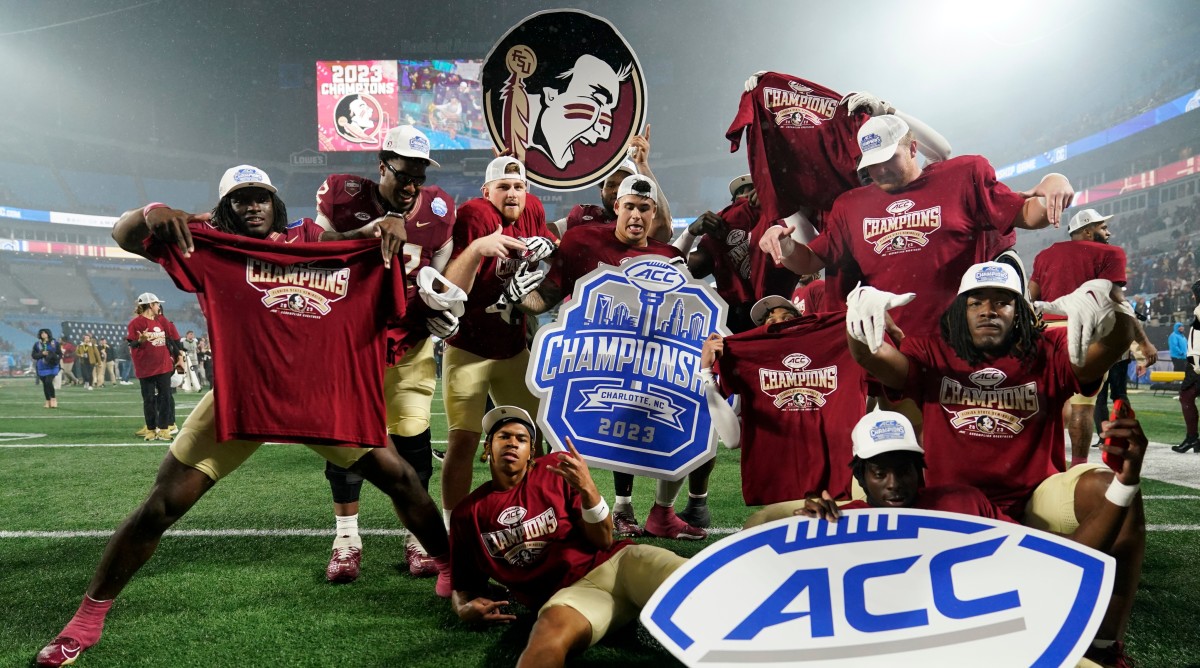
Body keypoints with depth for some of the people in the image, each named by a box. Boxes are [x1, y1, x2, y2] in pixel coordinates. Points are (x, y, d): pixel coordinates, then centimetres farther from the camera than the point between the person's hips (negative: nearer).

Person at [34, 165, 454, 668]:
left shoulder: (312, 239, 5)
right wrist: (152, 212, -21)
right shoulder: (209, 244, 2)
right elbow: (124, 235, 1)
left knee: (396, 475, 2)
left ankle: (449, 565, 23)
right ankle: (89, 616, 19)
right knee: (162, 506, 0)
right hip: (241, 396, -1)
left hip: (320, 394, 1)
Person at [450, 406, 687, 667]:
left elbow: (603, 541, 3)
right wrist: (465, 607, -5)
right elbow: (464, 583, 19)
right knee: (552, 632, -41)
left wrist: (587, 488, -14)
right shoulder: (468, 513, 10)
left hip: (616, 563, 1)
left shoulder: (559, 468, 7)